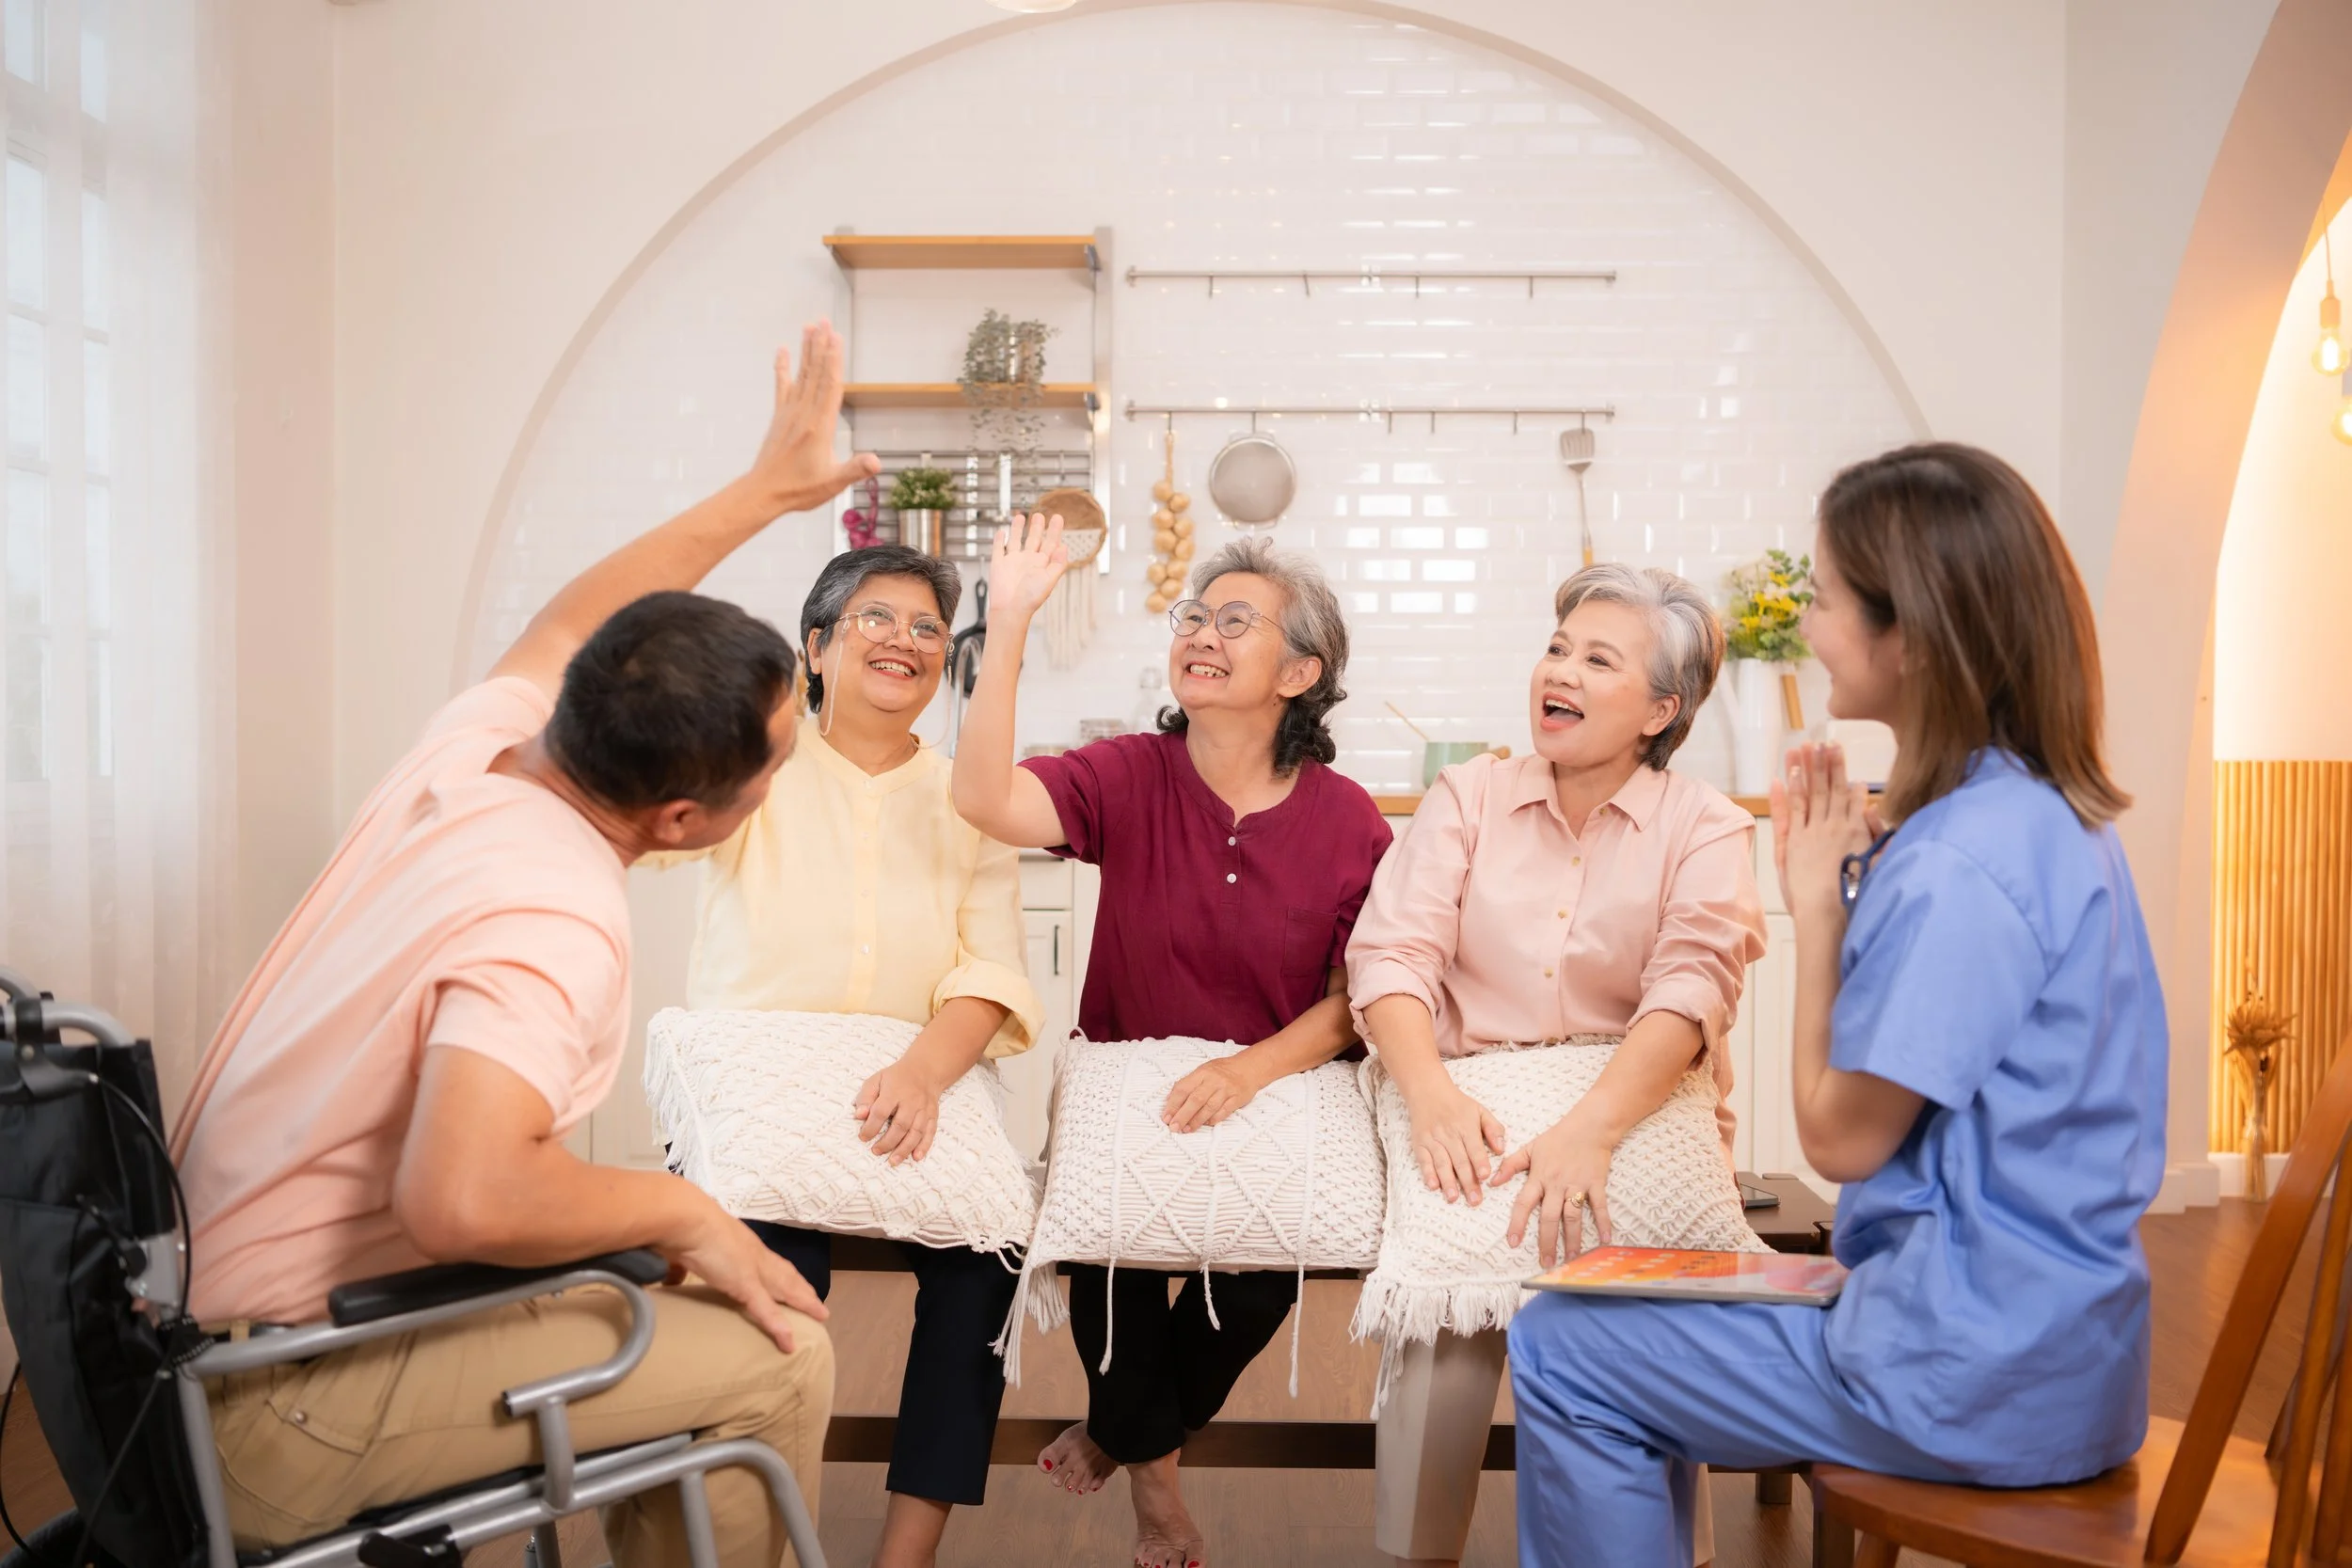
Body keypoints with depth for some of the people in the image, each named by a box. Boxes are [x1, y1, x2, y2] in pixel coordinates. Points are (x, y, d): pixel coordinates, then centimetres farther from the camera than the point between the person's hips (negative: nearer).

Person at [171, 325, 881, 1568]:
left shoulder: (480, 739, -3)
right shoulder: (555, 923, -29)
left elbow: (570, 621, 19)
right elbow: (463, 1198, -43)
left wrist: (767, 487, 26)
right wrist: (682, 1209, -25)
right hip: (278, 1413, -9)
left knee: (653, 1284, 20)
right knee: (772, 1360, -10)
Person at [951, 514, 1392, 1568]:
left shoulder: (1348, 823, -6)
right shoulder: (1130, 779, -7)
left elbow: (1353, 1000, -3)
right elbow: (988, 801, -25)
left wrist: (1256, 1065, -22)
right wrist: (1008, 624, -30)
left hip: (1277, 1097, 0)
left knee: (1270, 1257, -23)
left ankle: (1125, 1429, 13)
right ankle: (1152, 1471, 11)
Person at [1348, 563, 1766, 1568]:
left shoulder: (1705, 828, 5)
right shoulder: (1468, 797, 11)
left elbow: (1691, 990, -11)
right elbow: (1393, 953, -1)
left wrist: (1591, 1128, -28)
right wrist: (1429, 1090, -20)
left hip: (1636, 1117, 0)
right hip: (1473, 1120, 1)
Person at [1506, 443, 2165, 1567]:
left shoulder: (1956, 866, -26)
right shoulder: (2046, 812, 6)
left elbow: (1839, 1137, -17)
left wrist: (1818, 902, -9)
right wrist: (1862, 880, 2)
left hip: (1982, 1379, -10)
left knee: (1560, 1352, -1)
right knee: (1631, 1311, 22)